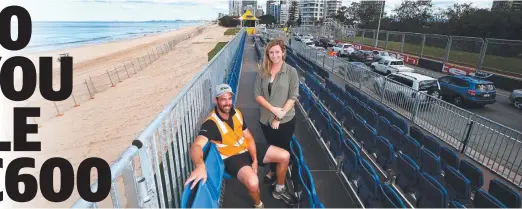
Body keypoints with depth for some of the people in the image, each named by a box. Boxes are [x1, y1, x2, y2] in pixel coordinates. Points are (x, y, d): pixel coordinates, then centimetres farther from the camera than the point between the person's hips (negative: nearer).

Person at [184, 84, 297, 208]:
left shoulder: (237, 113, -3)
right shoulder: (211, 123, -24)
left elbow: (248, 138, 2)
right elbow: (196, 146, -41)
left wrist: (255, 160, -10)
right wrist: (200, 165, -63)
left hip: (247, 149, 7)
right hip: (232, 157, -6)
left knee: (285, 156, -1)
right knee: (253, 182, -35)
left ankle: (279, 190, 25)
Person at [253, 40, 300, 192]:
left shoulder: (291, 72, -9)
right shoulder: (263, 72, -1)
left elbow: (293, 97, -12)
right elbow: (257, 95, -4)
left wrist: (279, 117, -16)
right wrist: (273, 109, -17)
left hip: (286, 120, -3)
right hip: (266, 119, 3)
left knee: (285, 148, 9)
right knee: (271, 147, 22)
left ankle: (295, 177, 30)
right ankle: (273, 171, 46)